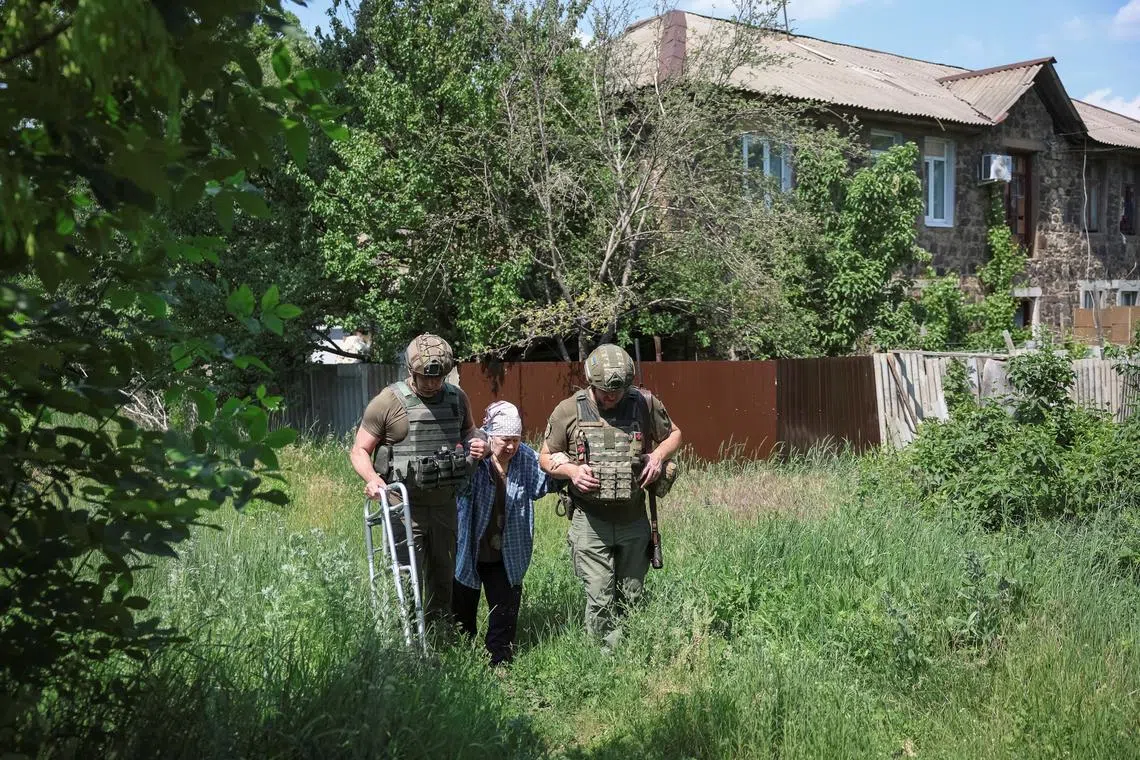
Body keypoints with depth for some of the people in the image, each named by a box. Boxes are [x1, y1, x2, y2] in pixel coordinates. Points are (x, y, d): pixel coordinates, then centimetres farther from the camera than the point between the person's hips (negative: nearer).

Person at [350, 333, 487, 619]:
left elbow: (469, 431, 23)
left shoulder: (457, 398, 5)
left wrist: (477, 444, -1)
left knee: (444, 578, 14)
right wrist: (372, 478, -23)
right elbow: (359, 450, -3)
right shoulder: (388, 402, -8)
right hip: (406, 507, -5)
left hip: (446, 504, 5)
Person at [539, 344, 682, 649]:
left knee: (631, 599, 12)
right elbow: (545, 457, 6)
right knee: (600, 601, -6)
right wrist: (571, 470, -14)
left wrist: (659, 455, -6)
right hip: (590, 521, -2)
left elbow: (674, 433, 15)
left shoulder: (645, 403, -2)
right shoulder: (569, 411, -5)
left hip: (634, 520, 2)